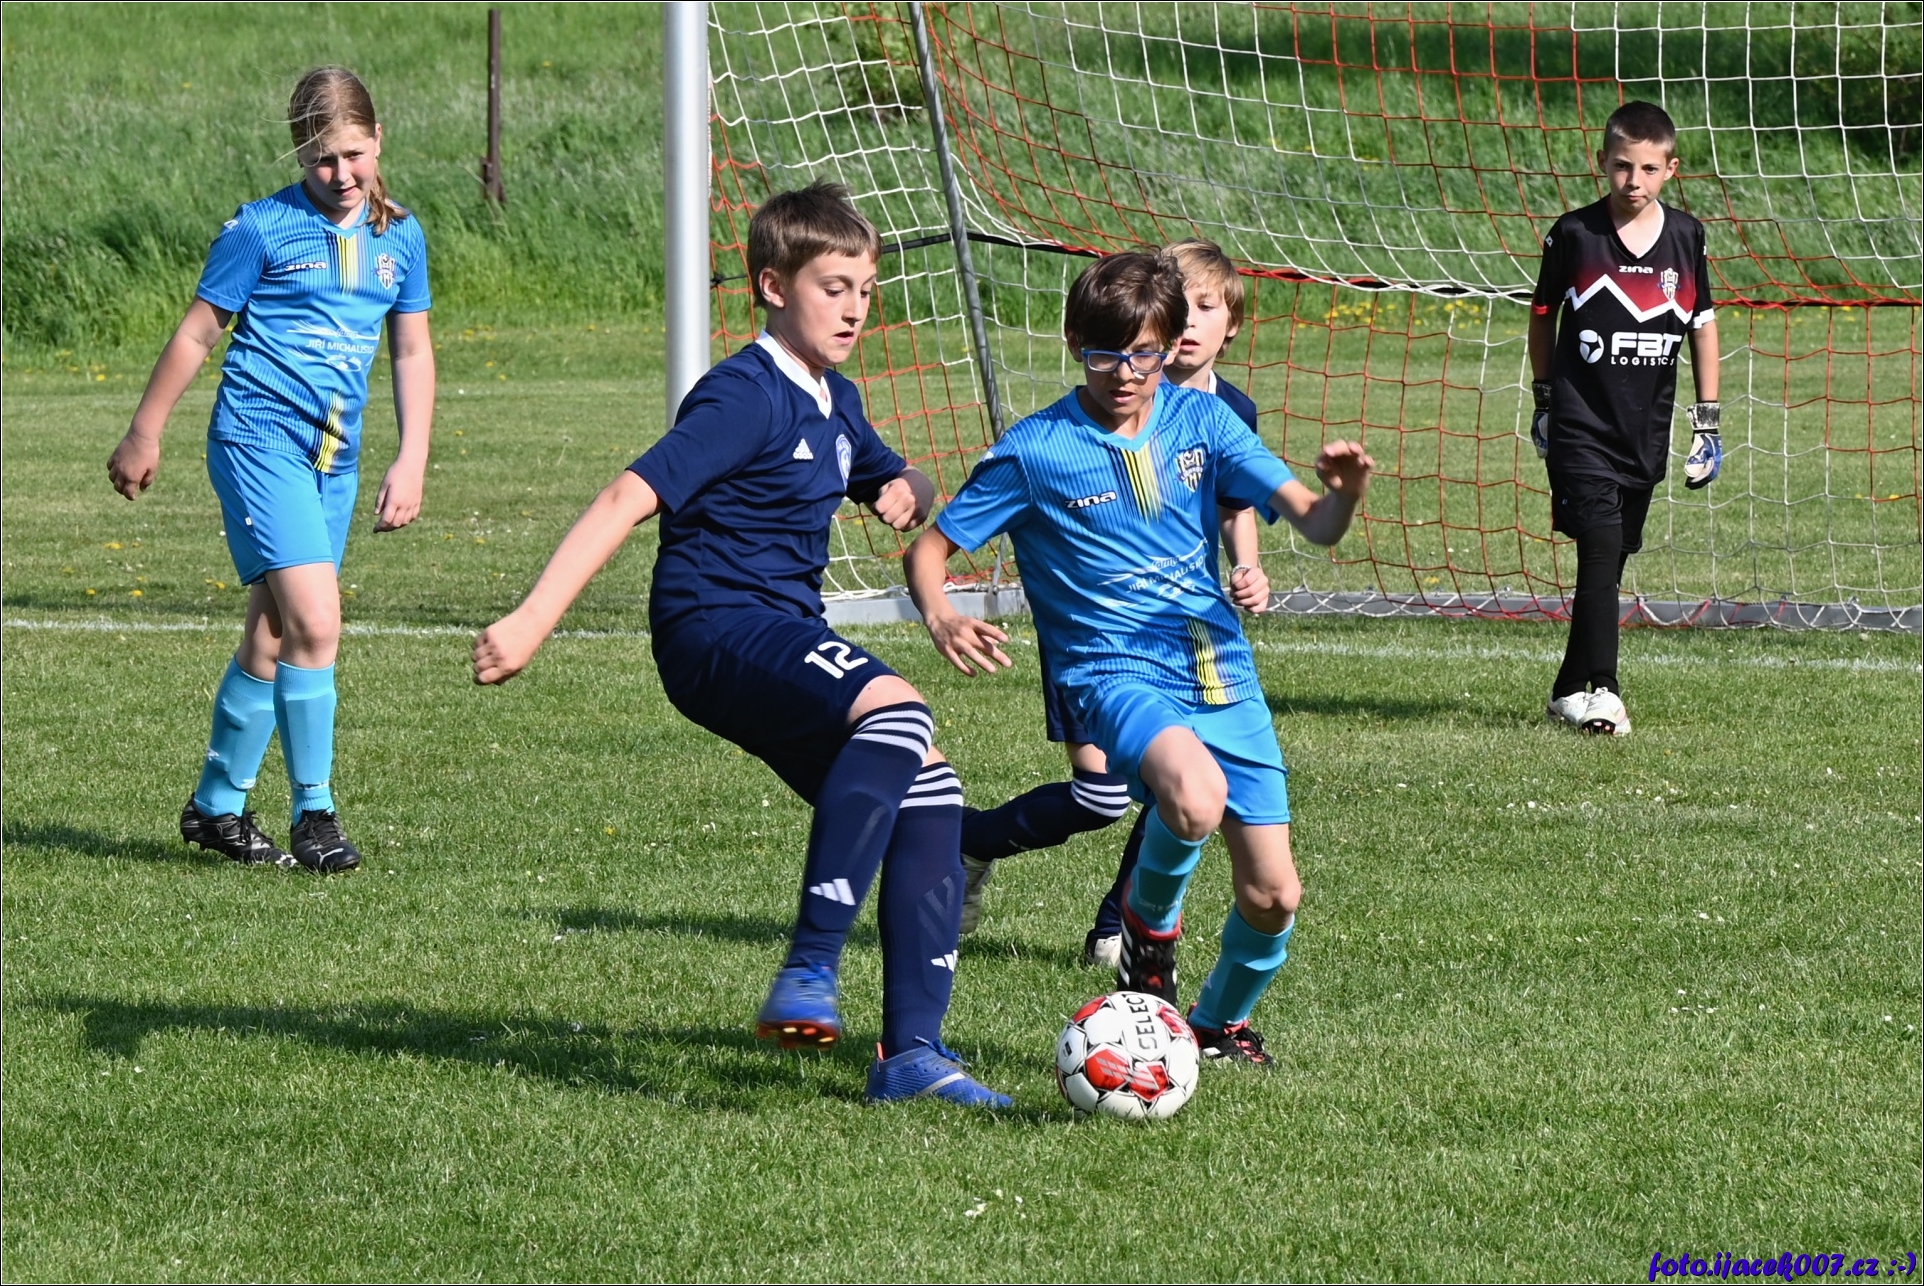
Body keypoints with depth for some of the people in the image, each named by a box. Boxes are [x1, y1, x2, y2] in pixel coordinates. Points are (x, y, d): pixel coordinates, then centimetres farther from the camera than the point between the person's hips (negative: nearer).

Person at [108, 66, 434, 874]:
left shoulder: (401, 237, 8)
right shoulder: (262, 229, -7)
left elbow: (412, 351, 16)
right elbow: (197, 333, 1)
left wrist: (411, 462, 8)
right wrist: (144, 436, 6)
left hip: (334, 457, 6)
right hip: (259, 437, -6)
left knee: (274, 636, 12)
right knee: (315, 623, -18)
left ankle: (216, 806, 25)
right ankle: (314, 814, -11)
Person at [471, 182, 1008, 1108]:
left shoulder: (835, 404, 16)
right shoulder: (745, 398, -12)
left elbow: (895, 479, 35)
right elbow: (631, 497, -20)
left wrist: (906, 492, 8)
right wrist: (531, 621, -28)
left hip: (784, 634, 9)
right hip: (715, 625, -9)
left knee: (927, 792, -3)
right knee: (893, 710, -33)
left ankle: (911, 1051, 0)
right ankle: (807, 975, -36)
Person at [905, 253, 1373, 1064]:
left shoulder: (1201, 420, 5)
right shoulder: (1035, 450, -3)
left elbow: (1313, 523, -1)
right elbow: (929, 549, 1)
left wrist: (1342, 494, -25)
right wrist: (939, 617, -21)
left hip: (1222, 672, 4)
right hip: (1114, 670, -4)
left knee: (1272, 899, 0)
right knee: (1194, 797, -36)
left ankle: (1221, 1024, 33)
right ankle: (1150, 918, -2)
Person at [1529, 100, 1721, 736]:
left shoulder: (1685, 236, 2)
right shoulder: (1574, 234, -5)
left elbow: (1702, 323, 12)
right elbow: (1543, 315, 9)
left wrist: (1707, 421, 11)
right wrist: (1544, 399, 14)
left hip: (1646, 428, 3)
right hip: (1581, 423, -3)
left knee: (1612, 559, 8)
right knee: (1600, 545, -17)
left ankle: (1572, 690, 19)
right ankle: (1599, 689, -19)